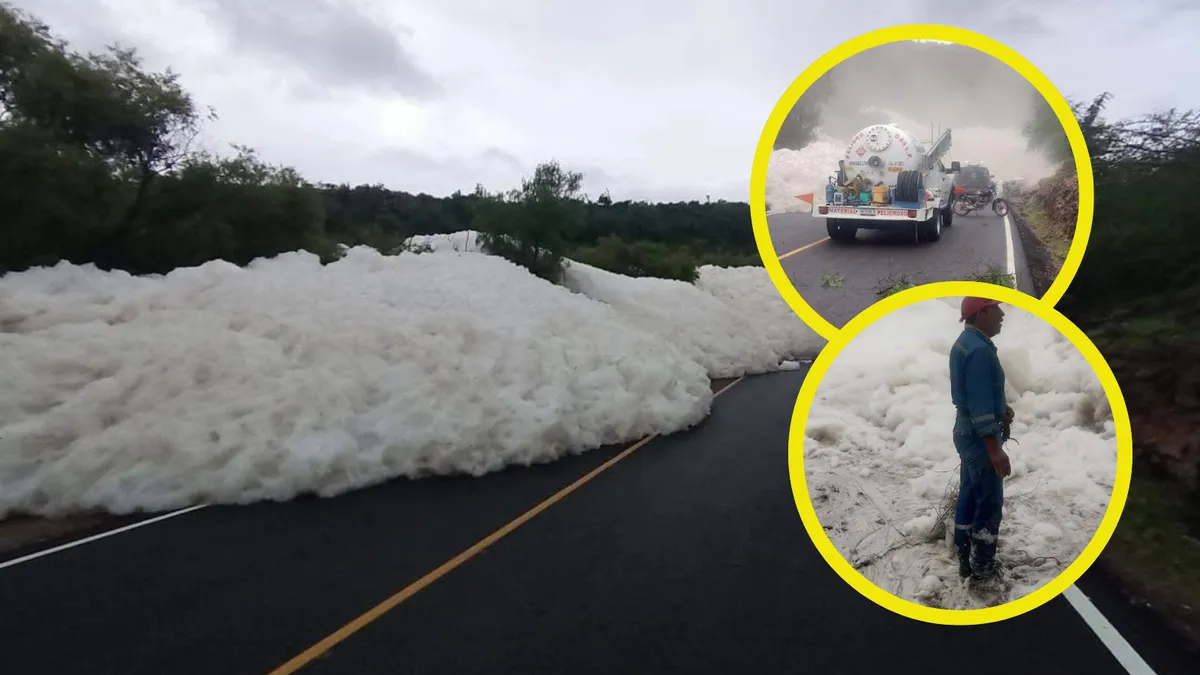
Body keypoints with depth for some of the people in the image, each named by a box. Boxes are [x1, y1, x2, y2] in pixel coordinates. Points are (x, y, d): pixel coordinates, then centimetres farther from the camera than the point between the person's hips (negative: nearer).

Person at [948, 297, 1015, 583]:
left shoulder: (966, 342, 10)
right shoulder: (979, 349, -23)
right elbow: (980, 405, -26)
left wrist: (1001, 406, 8)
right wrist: (995, 449, -23)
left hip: (967, 431, 10)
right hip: (980, 436, -10)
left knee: (969, 496, 17)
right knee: (990, 503, 2)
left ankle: (966, 560, 27)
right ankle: (982, 567, 14)